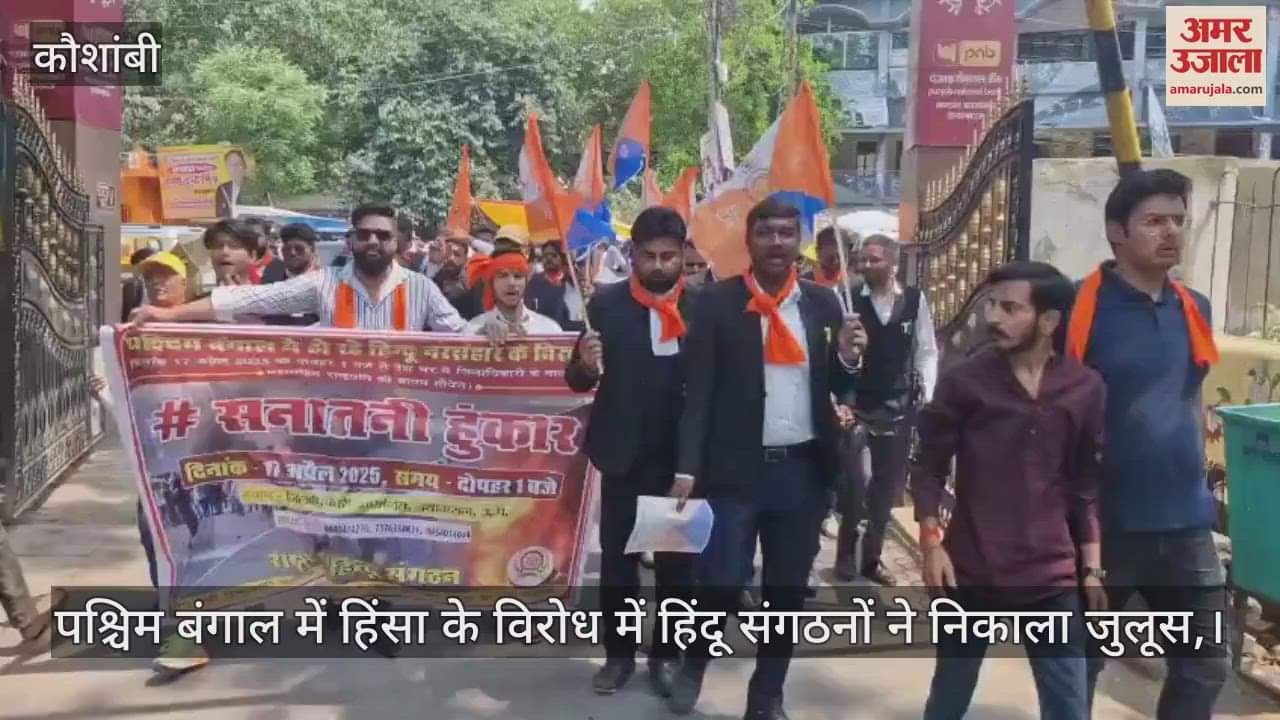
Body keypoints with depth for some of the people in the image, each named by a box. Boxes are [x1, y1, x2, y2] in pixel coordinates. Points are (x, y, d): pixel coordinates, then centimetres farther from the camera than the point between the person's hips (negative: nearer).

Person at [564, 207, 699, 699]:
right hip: (624, 455, 0)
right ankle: (618, 654, 24)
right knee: (617, 559, 9)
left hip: (684, 457, 0)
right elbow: (578, 381, 0)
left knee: (678, 561, 11)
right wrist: (585, 365, -23)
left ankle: (667, 654, 25)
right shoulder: (606, 304, -2)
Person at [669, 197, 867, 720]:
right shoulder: (717, 302, -3)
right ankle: (694, 665, 28)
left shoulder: (823, 303, 7)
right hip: (736, 467, -3)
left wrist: (848, 357, -10)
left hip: (803, 469, 3)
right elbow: (698, 390, -5)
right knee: (720, 583, -3)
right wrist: (687, 467, -11)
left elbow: (837, 388, 11)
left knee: (788, 590, 11)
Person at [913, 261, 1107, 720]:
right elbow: (930, 468, 0)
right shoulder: (964, 381, -6)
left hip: (1052, 577, 1)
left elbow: (1087, 487, 7)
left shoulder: (1085, 388, 0)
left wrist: (1092, 568, 6)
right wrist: (932, 544, -8)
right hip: (971, 572, -1)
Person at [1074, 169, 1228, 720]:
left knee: (1205, 664, 14)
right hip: (1104, 522, -6)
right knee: (1078, 664, 11)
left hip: (1185, 522, 6)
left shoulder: (1194, 309, 6)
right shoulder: (1082, 308, -13)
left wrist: (1194, 483, 17)